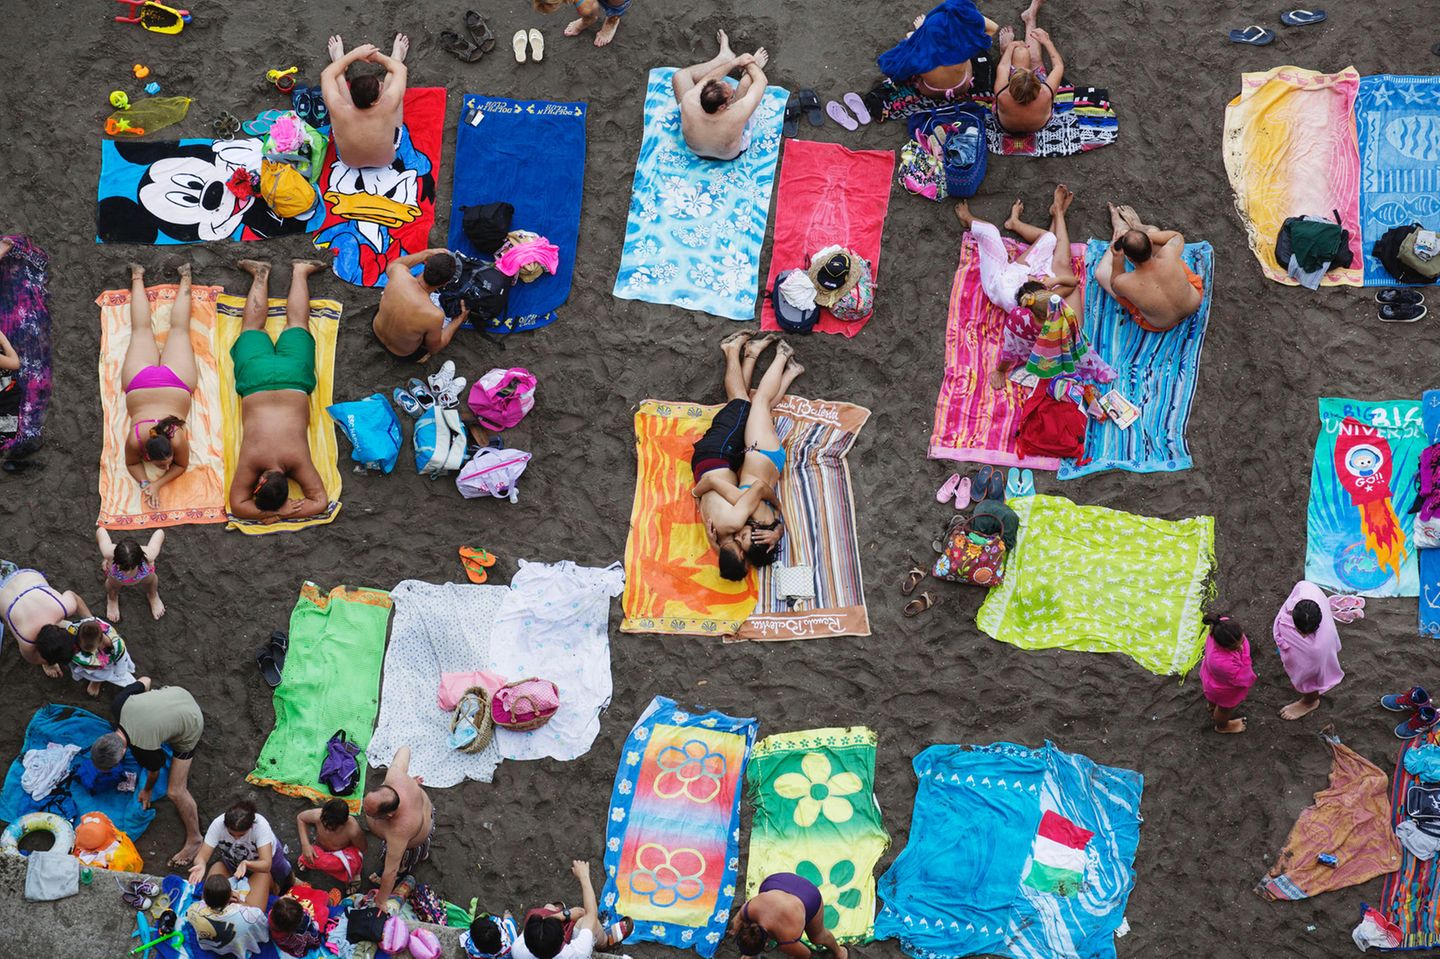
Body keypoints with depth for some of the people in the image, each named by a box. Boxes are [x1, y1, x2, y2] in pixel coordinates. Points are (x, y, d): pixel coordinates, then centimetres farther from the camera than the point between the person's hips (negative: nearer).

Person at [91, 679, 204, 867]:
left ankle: (194, 840, 14)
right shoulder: (119, 705, -27)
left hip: (190, 729, -7)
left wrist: (147, 790, 12)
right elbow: (145, 680, -8)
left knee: (175, 792, -5)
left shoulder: (144, 750, -35)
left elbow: (154, 771, -10)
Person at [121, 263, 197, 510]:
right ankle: (137, 278, 47)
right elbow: (131, 463, -14)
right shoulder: (134, 439, -34)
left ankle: (185, 279, 44)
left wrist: (157, 484, -32)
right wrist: (145, 483, -32)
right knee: (142, 331, 26)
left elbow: (181, 465, -18)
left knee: (179, 330, 25)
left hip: (175, 383, -1)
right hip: (141, 382, 1)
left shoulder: (178, 439, -37)